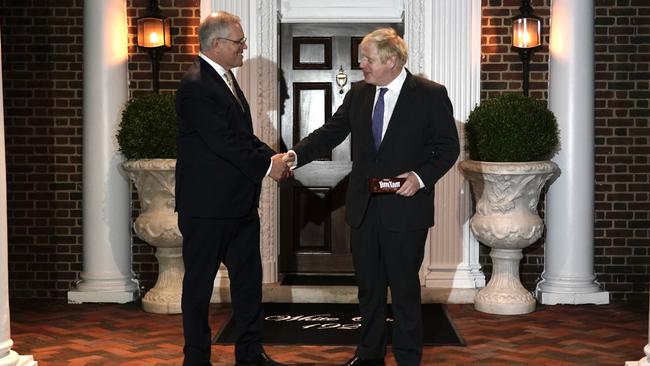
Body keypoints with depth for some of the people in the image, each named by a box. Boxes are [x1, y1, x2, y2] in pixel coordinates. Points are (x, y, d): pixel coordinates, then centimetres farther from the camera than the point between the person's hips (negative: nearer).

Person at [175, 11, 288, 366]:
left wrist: (271, 155, 1)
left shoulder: (225, 78, 13)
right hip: (207, 205, -9)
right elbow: (223, 141, -23)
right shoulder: (195, 85, -17)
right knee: (200, 282, 4)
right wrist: (266, 165, -15)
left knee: (248, 277, 14)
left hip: (239, 203, 9)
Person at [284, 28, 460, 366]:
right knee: (368, 286, 15)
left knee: (404, 288, 4)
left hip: (405, 208, -5)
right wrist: (296, 155, -11)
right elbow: (331, 132, 5)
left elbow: (448, 147, -4)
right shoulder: (358, 93, 7)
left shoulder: (431, 95, -7)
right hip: (363, 208, 5)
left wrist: (421, 177, -18)